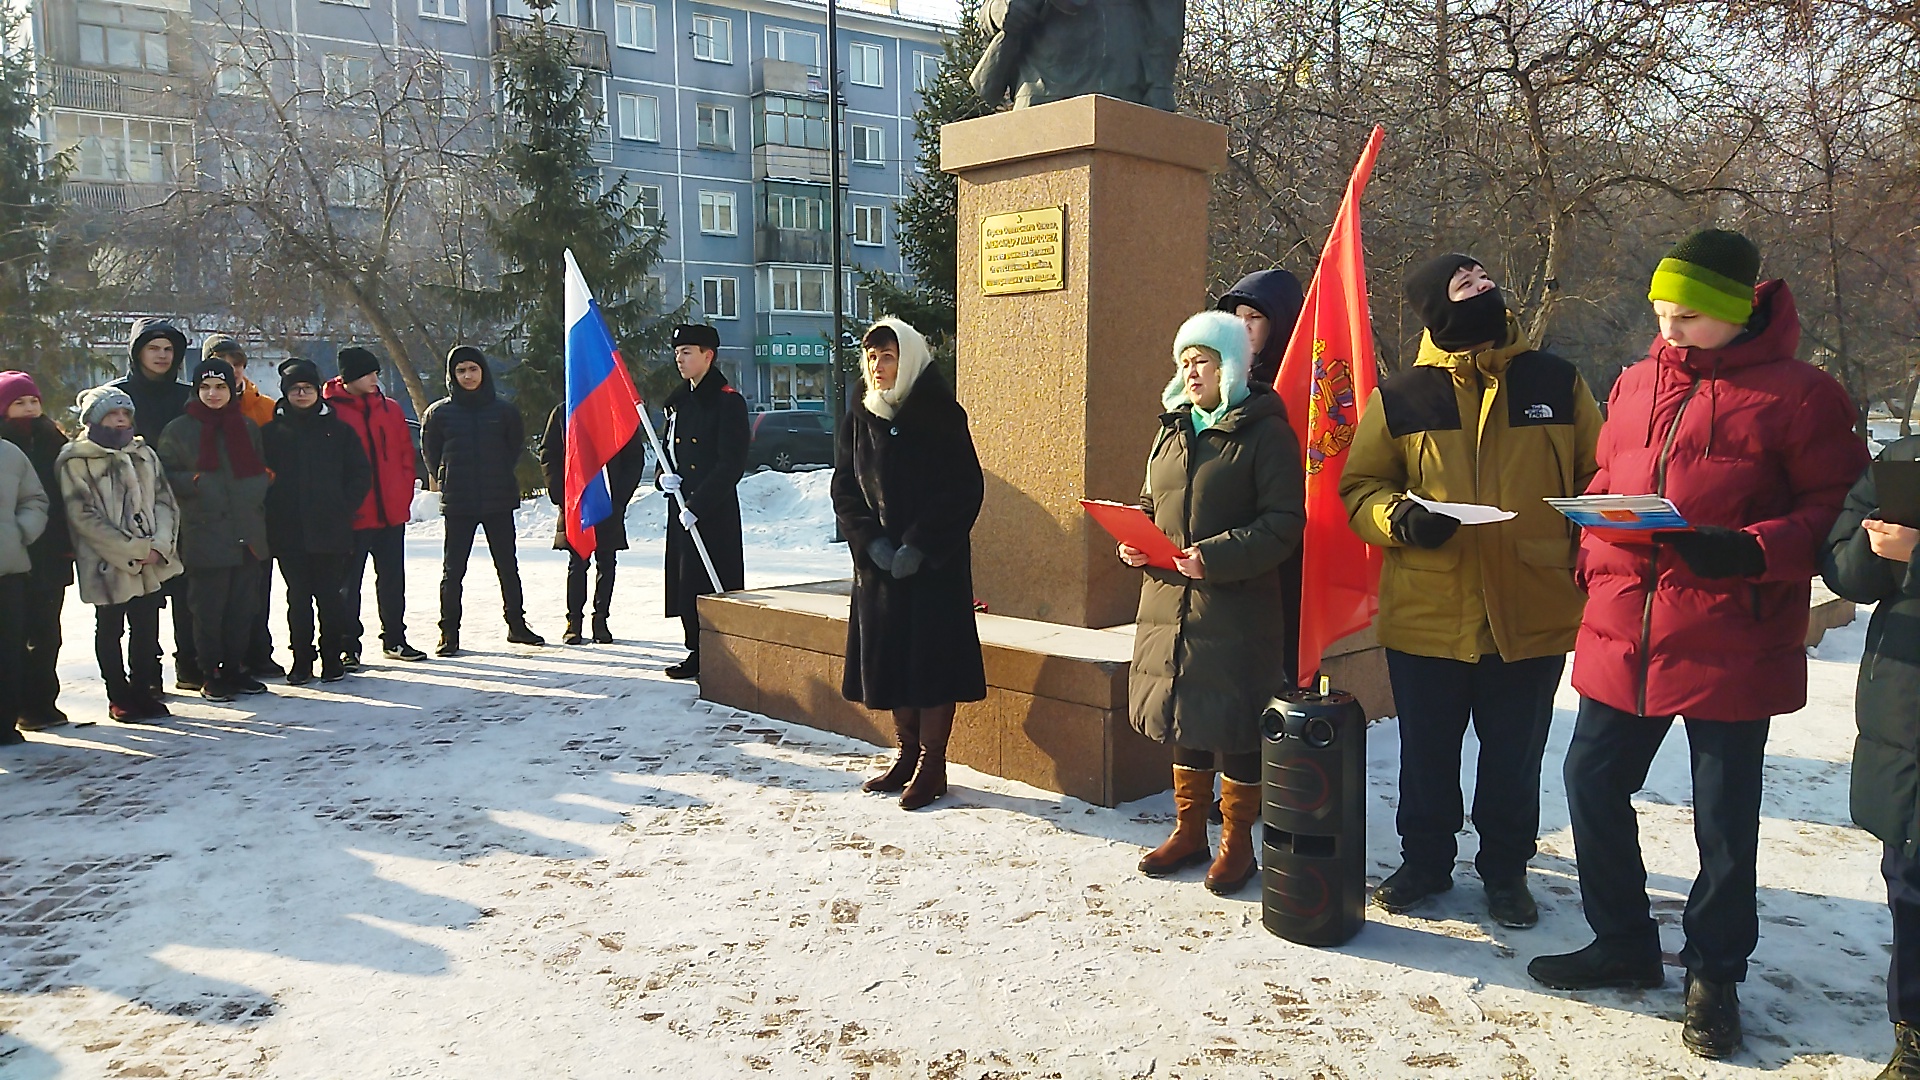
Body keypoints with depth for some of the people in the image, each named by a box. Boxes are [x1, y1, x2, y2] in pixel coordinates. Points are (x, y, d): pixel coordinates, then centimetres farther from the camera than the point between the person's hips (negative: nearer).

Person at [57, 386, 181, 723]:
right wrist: (131, 550, -15)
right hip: (108, 564, -4)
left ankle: (142, 691, 20)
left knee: (146, 628, 9)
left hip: (151, 562, 4)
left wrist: (159, 544, -8)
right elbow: (84, 517, -11)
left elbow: (165, 502, 8)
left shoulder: (144, 454, 11)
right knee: (110, 631, 6)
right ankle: (119, 698, 15)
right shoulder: (76, 461, -5)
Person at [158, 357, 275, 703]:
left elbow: (262, 471, 23)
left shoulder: (247, 428, 14)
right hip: (205, 535, -4)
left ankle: (235, 669, 19)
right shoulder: (178, 431, 1)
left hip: (248, 534, 4)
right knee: (209, 610, -1)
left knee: (242, 607, 8)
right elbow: (165, 476, -1)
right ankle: (212, 675, 9)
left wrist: (258, 490, 7)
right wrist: (195, 482, -17)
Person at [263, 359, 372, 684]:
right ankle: (301, 659, 13)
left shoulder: (338, 429, 6)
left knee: (331, 596, 2)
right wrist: (274, 511, -3)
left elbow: (361, 474, 7)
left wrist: (344, 508, -2)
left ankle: (332, 657, 13)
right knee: (298, 597, 5)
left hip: (331, 531, -1)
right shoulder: (271, 432, 7)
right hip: (289, 532, 1)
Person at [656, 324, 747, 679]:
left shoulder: (728, 401, -9)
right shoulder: (678, 400, 16)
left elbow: (732, 465, -15)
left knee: (713, 586, -6)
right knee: (685, 583, 10)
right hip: (681, 508, 8)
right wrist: (664, 476, 2)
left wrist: (697, 505, -18)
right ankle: (697, 654, 20)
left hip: (715, 512, -8)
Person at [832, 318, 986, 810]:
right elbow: (844, 489, 7)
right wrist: (871, 541, -9)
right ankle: (908, 755, 22)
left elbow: (965, 489, -11)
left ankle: (932, 765, 7)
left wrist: (918, 547, -16)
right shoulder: (858, 419, 8)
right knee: (887, 656, 9)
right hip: (876, 562, 5)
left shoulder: (940, 415, -7)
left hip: (934, 565, -5)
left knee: (930, 657, -3)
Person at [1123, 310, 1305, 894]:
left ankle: (1237, 840, 19)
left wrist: (1218, 555, -24)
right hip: (1168, 599, 7)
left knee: (1236, 720, 3)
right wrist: (1134, 543, 1)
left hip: (1239, 605, -6)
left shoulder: (1265, 431, -8)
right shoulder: (1172, 429, 13)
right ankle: (1188, 830, 29)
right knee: (1182, 713, 14)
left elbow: (1284, 521, -13)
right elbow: (1149, 505, 22)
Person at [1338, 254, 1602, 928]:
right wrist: (1398, 518, -14)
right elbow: (1359, 486, 6)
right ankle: (1424, 860, 33)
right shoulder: (1400, 398, 0)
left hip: (1531, 615, 1)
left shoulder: (1557, 384, 4)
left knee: (1515, 755, 13)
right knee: (1427, 753, 13)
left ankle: (1505, 868, 33)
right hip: (1426, 616, 0)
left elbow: (1598, 480, 11)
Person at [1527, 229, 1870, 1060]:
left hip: (1730, 649, -5)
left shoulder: (1797, 394, -6)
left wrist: (1751, 550, -22)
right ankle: (1623, 945, 31)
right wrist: (1596, 571, 5)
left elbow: (1836, 508, -6)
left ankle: (1714, 975, 27)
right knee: (1593, 784, 11)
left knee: (1725, 817, 7)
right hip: (1621, 640, 6)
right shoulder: (1635, 385, 10)